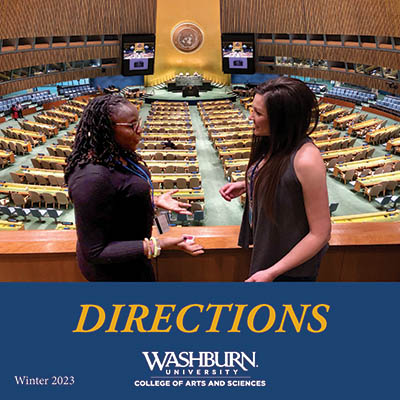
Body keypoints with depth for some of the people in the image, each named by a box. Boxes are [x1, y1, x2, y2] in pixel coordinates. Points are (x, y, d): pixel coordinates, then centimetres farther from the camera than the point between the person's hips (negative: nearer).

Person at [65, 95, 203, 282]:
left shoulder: (117, 156, -5)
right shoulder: (92, 178, -33)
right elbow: (95, 252, -28)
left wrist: (155, 200, 2)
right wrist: (157, 246, -33)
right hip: (117, 269, -8)